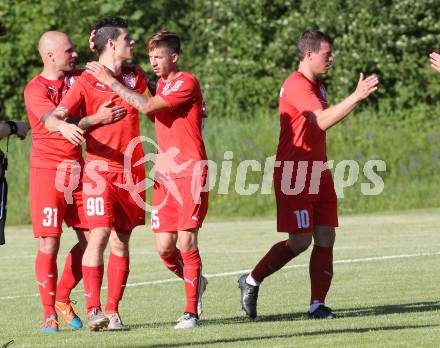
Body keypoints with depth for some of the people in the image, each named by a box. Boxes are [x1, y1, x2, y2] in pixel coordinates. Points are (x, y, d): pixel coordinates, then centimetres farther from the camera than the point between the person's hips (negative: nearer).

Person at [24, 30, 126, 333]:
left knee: (90, 239, 4)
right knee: (49, 243, -8)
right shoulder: (35, 89, -9)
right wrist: (95, 119, -33)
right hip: (48, 172, -6)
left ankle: (62, 298, 22)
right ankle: (49, 314, 0)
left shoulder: (78, 79, 10)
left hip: (78, 170, 6)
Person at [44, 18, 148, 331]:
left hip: (132, 171, 5)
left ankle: (112, 312, 8)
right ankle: (93, 310, -14)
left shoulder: (136, 77, 10)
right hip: (100, 169, -5)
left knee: (121, 243, 4)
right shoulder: (86, 82, -5)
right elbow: (52, 118, -13)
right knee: (99, 236, -16)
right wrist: (65, 126, -34)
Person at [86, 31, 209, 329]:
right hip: (164, 174, 7)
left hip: (190, 172, -7)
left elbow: (147, 106, -19)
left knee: (186, 241, -9)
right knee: (164, 246, 0)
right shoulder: (161, 84, 17)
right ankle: (195, 282, 28)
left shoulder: (187, 83, -9)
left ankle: (191, 312, -1)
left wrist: (110, 81, -14)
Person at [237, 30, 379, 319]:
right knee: (300, 241, -7)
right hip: (294, 175, -9)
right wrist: (356, 97, -31)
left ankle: (318, 304, 1)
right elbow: (322, 121, -28)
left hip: (318, 173, 9)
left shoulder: (317, 86, 17)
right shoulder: (296, 85, -16)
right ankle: (252, 282, 12)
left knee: (326, 238, 0)